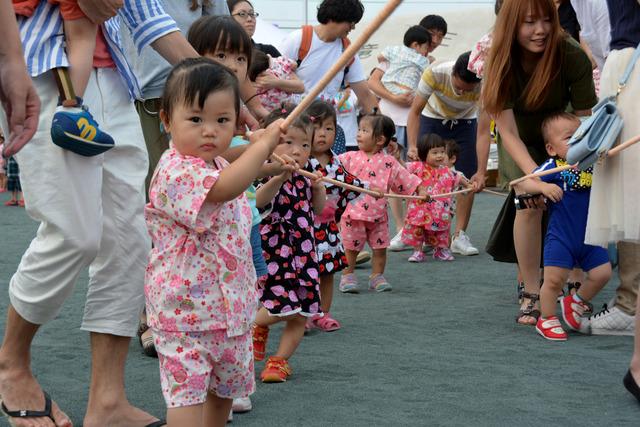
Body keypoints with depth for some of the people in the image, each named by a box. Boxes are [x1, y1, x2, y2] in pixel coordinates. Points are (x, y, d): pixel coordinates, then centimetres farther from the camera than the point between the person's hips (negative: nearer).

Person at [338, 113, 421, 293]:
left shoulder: (389, 163, -1)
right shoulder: (350, 158, -1)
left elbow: (406, 179, 4)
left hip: (378, 216, 1)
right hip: (353, 214, -1)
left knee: (380, 248, 8)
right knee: (350, 249, 5)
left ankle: (377, 276, 22)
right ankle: (347, 276, 18)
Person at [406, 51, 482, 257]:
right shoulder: (435, 73, -35)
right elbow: (415, 111, -25)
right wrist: (412, 146, -38)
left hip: (464, 123, 0)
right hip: (433, 118, 0)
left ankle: (460, 236, -1)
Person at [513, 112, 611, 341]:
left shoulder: (593, 164, 2)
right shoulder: (553, 167, -12)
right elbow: (523, 183, -17)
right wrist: (543, 186, -34)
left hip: (590, 237, 5)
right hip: (561, 237, -5)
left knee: (602, 273, 0)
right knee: (554, 279, -6)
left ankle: (576, 303, 26)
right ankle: (546, 319, 15)